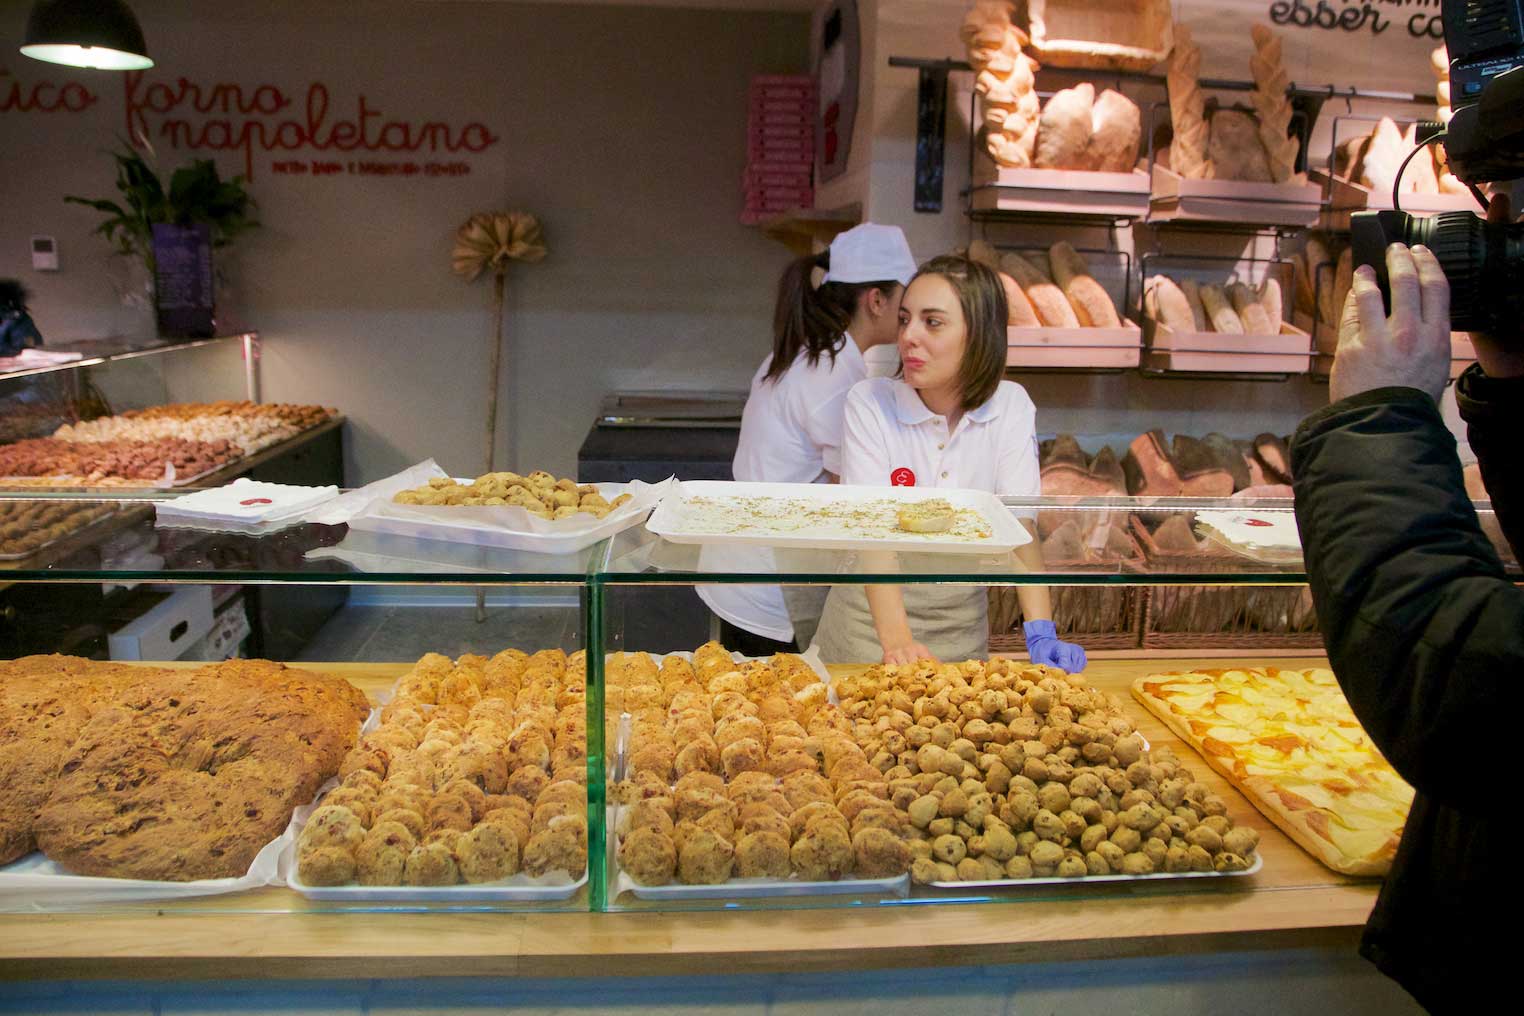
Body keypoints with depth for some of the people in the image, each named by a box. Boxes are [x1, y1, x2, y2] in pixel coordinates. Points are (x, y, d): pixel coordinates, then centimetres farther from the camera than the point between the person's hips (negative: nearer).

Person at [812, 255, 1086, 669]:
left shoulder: (1010, 406, -9)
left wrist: (1041, 633, -27)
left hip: (963, 619, 2)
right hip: (871, 618, -2)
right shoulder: (869, 402, -15)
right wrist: (896, 641, -34)